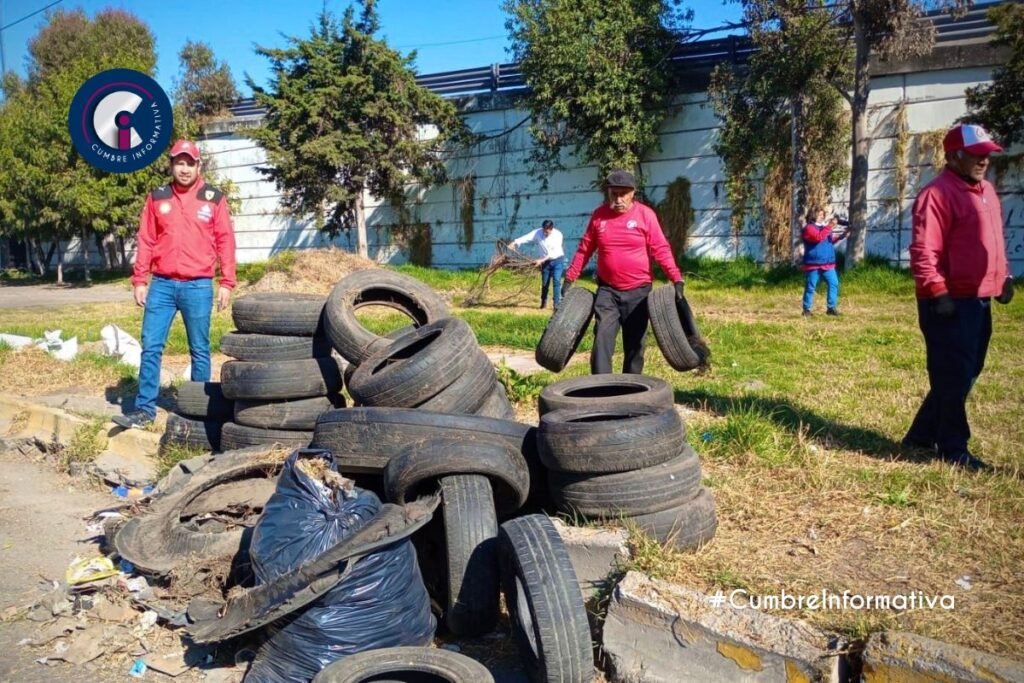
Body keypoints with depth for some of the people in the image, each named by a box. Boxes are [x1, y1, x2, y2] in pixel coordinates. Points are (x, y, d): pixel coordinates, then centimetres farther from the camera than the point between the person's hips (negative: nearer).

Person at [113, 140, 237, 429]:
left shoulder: (214, 199, 2)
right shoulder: (157, 197, 8)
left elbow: (225, 242, 1)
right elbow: (146, 241, 9)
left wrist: (227, 283, -3)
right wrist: (139, 280, 4)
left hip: (198, 286, -2)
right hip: (162, 285, 2)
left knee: (199, 350, 6)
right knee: (151, 347, 1)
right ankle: (145, 408, 9)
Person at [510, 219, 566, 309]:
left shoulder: (558, 234, -19)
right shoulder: (538, 233, -12)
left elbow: (554, 252, -23)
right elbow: (525, 237, -22)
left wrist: (541, 260, -28)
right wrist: (514, 242, -39)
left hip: (557, 260, -3)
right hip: (545, 261, 3)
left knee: (556, 281, -10)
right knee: (545, 282, 7)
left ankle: (557, 303, -7)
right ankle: (543, 302, 24)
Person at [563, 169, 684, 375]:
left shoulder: (646, 214, -5)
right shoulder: (598, 215, 2)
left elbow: (660, 249, -6)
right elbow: (584, 249, 9)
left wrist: (677, 279, -15)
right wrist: (569, 278, 7)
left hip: (639, 291, -1)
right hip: (607, 290, 1)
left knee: (635, 344, 9)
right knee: (602, 340, -9)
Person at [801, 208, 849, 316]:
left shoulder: (824, 226, 18)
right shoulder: (809, 228, -7)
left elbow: (831, 241, 21)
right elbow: (819, 237, -24)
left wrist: (841, 236, 5)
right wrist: (830, 226, -23)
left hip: (828, 263, 7)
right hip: (813, 264, -7)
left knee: (834, 283, 0)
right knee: (810, 287, -1)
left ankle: (831, 308, 5)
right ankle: (806, 309, 7)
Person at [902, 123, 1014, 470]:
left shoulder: (986, 190, 16)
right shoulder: (938, 193, -14)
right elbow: (923, 251, -21)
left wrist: (1004, 276, 16)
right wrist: (938, 293, -23)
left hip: (980, 301, 10)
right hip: (951, 304, -10)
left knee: (966, 374, 16)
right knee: (953, 377, -2)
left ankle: (923, 435, 27)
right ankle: (953, 450, 10)